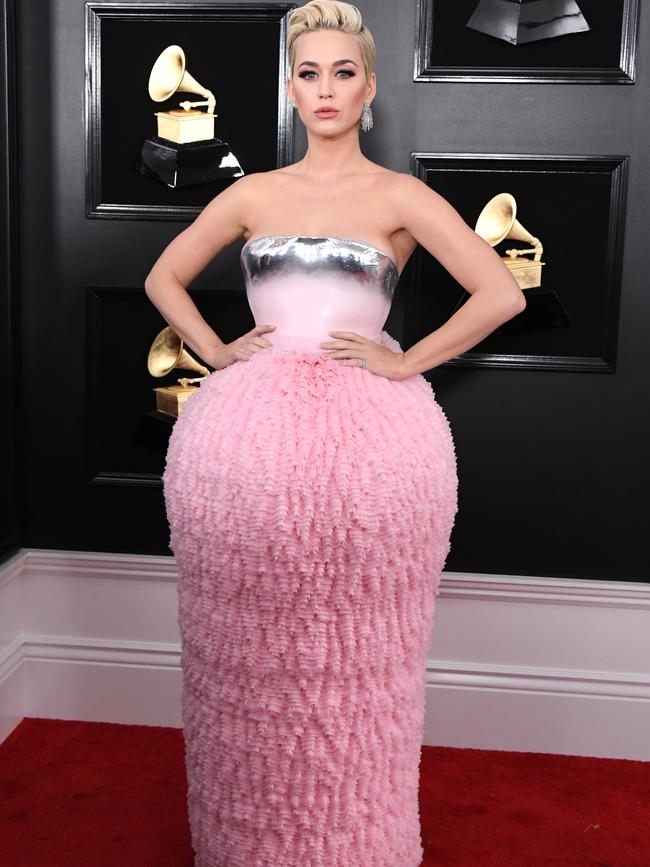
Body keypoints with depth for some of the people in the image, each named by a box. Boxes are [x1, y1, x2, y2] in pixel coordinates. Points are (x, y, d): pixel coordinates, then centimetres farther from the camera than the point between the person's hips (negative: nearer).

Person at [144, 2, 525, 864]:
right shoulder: (255, 194, 12)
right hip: (249, 433, 3)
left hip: (367, 438, -2)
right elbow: (163, 279, 22)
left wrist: (404, 363, -6)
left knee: (351, 655, 3)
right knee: (251, 649, 8)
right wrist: (217, 352, 8)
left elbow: (501, 294, -4)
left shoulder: (398, 197, 4)